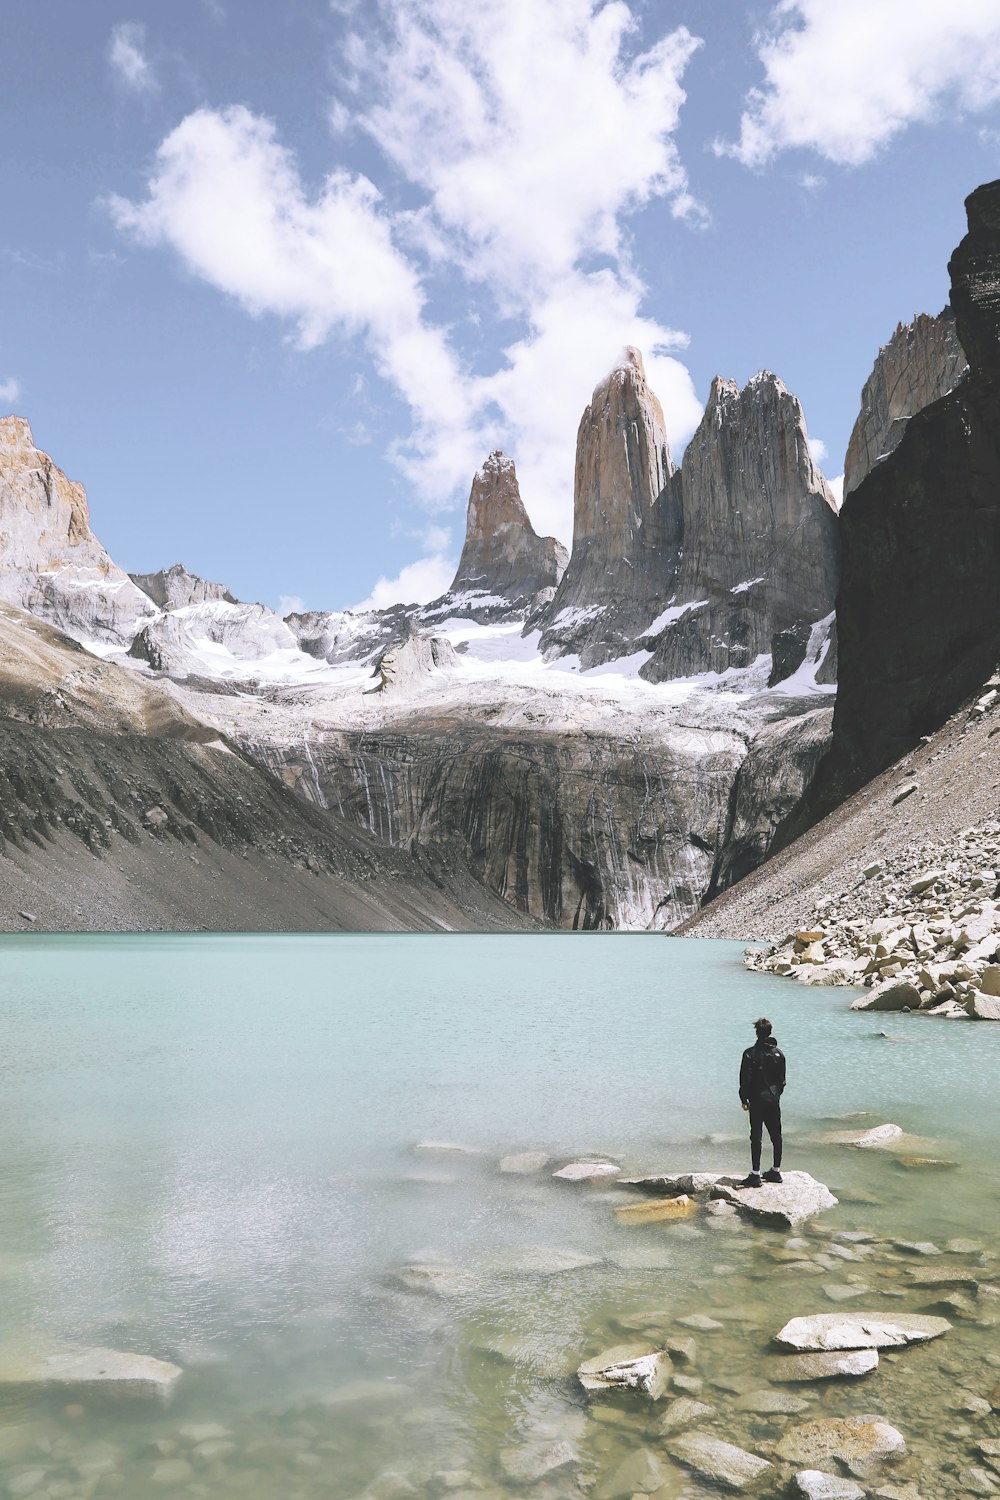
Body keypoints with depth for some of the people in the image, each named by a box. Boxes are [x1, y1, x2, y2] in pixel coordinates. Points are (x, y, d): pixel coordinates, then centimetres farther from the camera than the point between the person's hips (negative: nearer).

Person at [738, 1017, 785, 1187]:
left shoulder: (750, 1053, -12)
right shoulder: (778, 1054, 3)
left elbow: (745, 1079, -11)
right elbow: (782, 1079, 9)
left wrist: (744, 1099, -1)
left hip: (757, 1100, -5)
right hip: (774, 1100, 5)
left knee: (756, 1136, -3)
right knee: (776, 1135, 13)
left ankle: (755, 1175, -4)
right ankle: (776, 1171, 22)